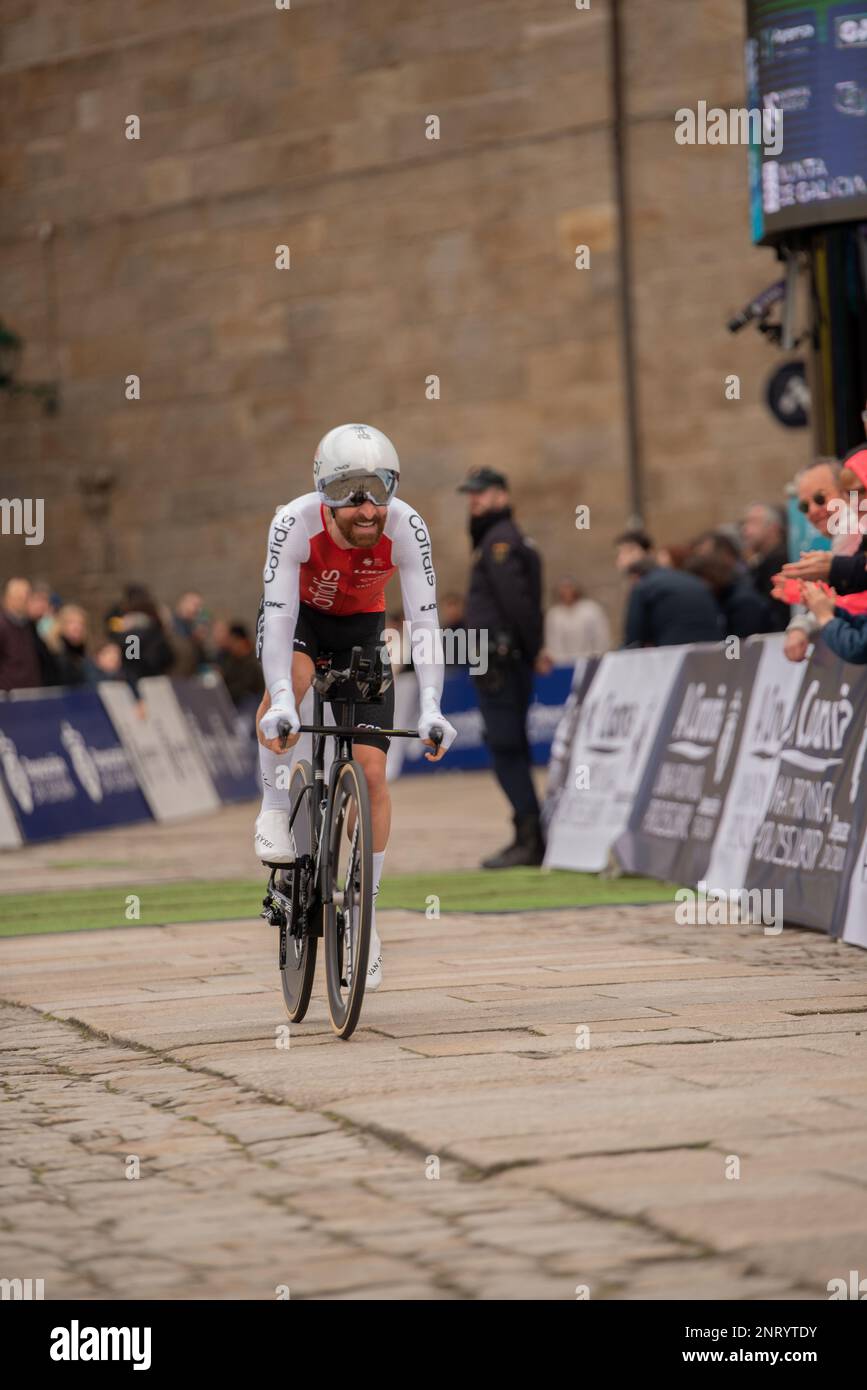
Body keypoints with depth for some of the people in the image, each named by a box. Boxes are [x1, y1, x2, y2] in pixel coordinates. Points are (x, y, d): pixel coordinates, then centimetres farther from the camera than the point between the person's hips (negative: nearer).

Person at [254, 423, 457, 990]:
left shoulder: (405, 528, -32)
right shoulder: (295, 524, -35)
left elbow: (424, 620, -32)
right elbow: (278, 617, -38)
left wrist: (431, 707, -43)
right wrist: (281, 699, -51)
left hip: (360, 625, 2)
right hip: (299, 614, -2)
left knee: (372, 769, -8)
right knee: (288, 684, -37)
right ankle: (274, 811, -13)